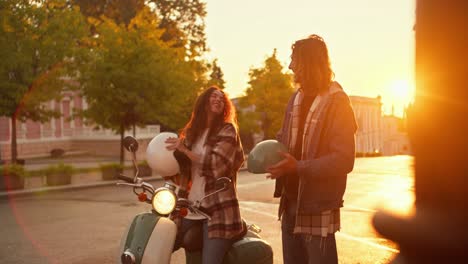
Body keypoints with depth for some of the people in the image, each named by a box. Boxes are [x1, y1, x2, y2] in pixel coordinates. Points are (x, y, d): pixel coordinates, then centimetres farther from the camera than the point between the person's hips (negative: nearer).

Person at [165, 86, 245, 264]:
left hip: (218, 209, -6)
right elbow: (185, 168, 17)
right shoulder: (192, 131, 17)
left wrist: (185, 150, -16)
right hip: (191, 207, 6)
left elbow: (216, 164, -15)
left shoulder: (227, 130, -1)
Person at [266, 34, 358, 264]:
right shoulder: (296, 99, 10)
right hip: (290, 206, 8)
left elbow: (344, 160, -18)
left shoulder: (337, 103, -12)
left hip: (318, 211, -7)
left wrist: (298, 167, -24)